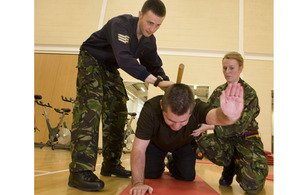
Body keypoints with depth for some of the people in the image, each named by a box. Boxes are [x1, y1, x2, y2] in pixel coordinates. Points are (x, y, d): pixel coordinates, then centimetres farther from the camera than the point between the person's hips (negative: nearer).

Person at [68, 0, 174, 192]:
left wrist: (169, 87, -19)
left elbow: (155, 66, 0)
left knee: (118, 113, 2)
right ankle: (80, 171, -28)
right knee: (90, 108, -27)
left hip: (110, 68, 8)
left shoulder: (149, 41, -5)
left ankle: (111, 164, 12)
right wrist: (157, 81, -52)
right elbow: (124, 58, -45)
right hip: (91, 60, -7)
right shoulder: (121, 24, -29)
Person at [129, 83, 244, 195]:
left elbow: (215, 116, -61)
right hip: (156, 143, -1)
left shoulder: (197, 108, -38)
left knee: (187, 176, -8)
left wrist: (229, 115, -86)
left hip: (184, 144, 1)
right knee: (149, 174, -9)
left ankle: (172, 165, 27)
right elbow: (139, 148, -37)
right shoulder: (151, 109, -41)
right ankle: (160, 165, 27)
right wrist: (138, 183, -45)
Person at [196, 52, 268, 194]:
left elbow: (239, 126, -20)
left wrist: (209, 127, -27)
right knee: (203, 142, -29)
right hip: (226, 139, 4)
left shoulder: (249, 93, -12)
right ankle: (230, 167, 1)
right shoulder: (219, 91, 4)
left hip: (247, 140, -4)